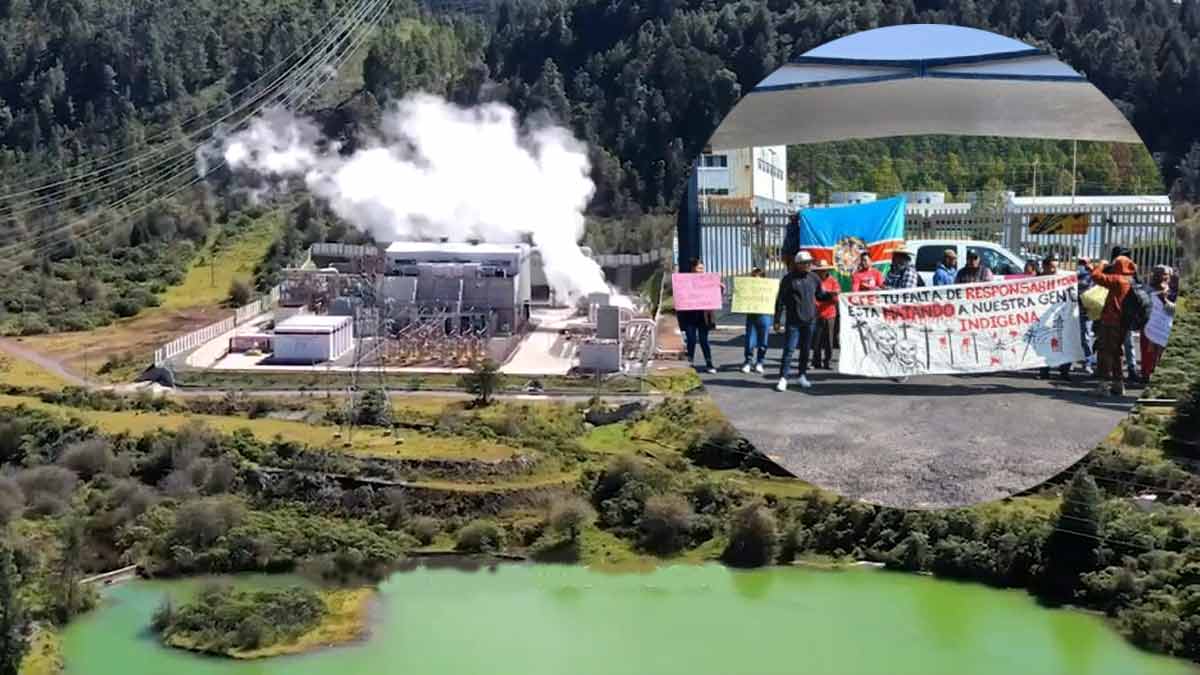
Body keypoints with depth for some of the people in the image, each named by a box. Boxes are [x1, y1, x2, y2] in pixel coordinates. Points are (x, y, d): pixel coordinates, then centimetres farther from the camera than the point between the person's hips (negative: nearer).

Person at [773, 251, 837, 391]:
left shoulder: (814, 278, 7)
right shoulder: (789, 279, -7)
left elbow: (820, 295, 19)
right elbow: (780, 301, -5)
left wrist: (831, 295, -2)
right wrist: (777, 320, -7)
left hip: (809, 320, 5)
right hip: (793, 321, -5)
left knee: (806, 349, 11)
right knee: (789, 349, -8)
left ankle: (802, 376, 23)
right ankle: (783, 378, -4)